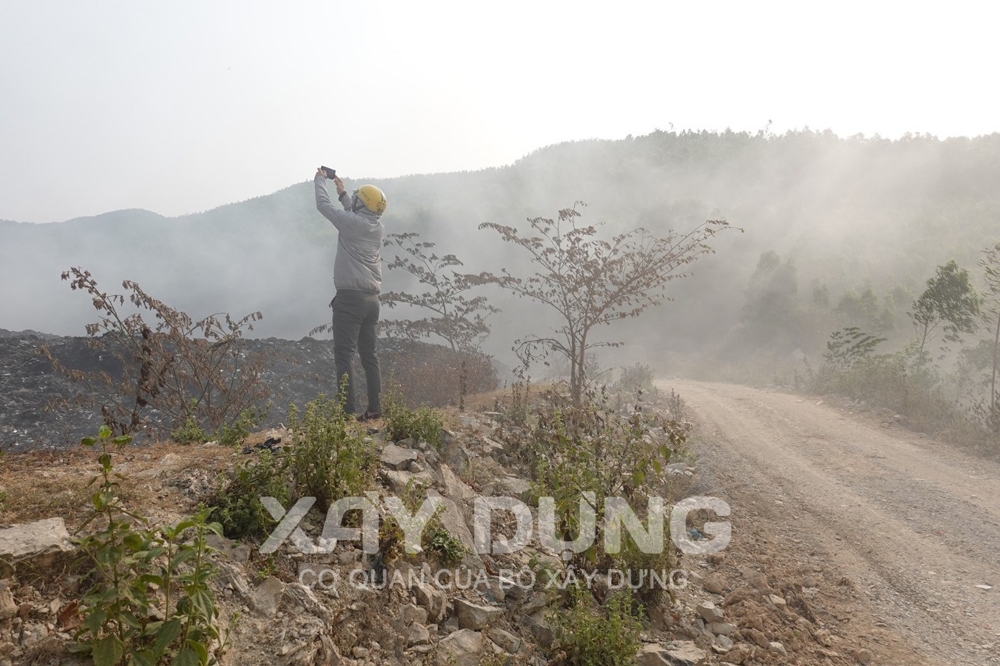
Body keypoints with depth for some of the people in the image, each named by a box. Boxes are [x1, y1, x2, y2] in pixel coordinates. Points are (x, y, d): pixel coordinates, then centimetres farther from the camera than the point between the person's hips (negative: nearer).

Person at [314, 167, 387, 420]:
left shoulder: (351, 222, -10)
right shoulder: (378, 228, 9)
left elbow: (323, 205, 4)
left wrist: (320, 180, 21)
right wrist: (343, 192, 39)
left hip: (350, 297, -7)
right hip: (371, 299, 7)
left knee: (343, 355, -7)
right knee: (369, 355, 10)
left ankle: (349, 411, -13)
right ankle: (375, 408, 10)